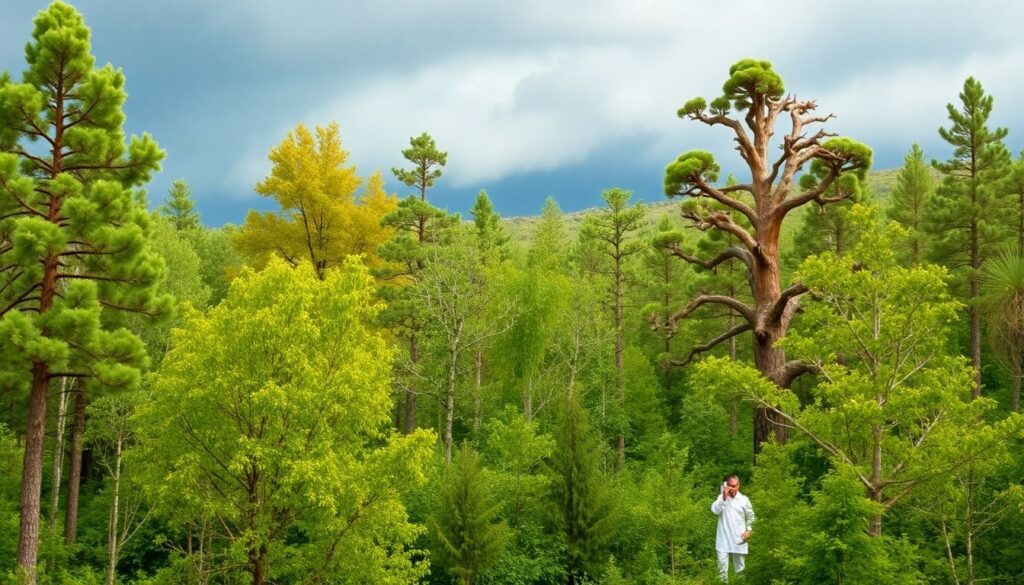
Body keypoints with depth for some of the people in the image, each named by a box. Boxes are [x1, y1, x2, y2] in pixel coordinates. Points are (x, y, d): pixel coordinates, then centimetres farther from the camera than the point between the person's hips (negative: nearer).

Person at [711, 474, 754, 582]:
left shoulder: (744, 499, 0)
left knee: (739, 565, 10)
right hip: (724, 538, -1)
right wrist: (724, 497, -21)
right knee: (722, 563, -8)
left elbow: (750, 516, 9)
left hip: (738, 538, 1)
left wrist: (748, 530, -1)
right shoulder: (721, 497, -1)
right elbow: (715, 510, -18)